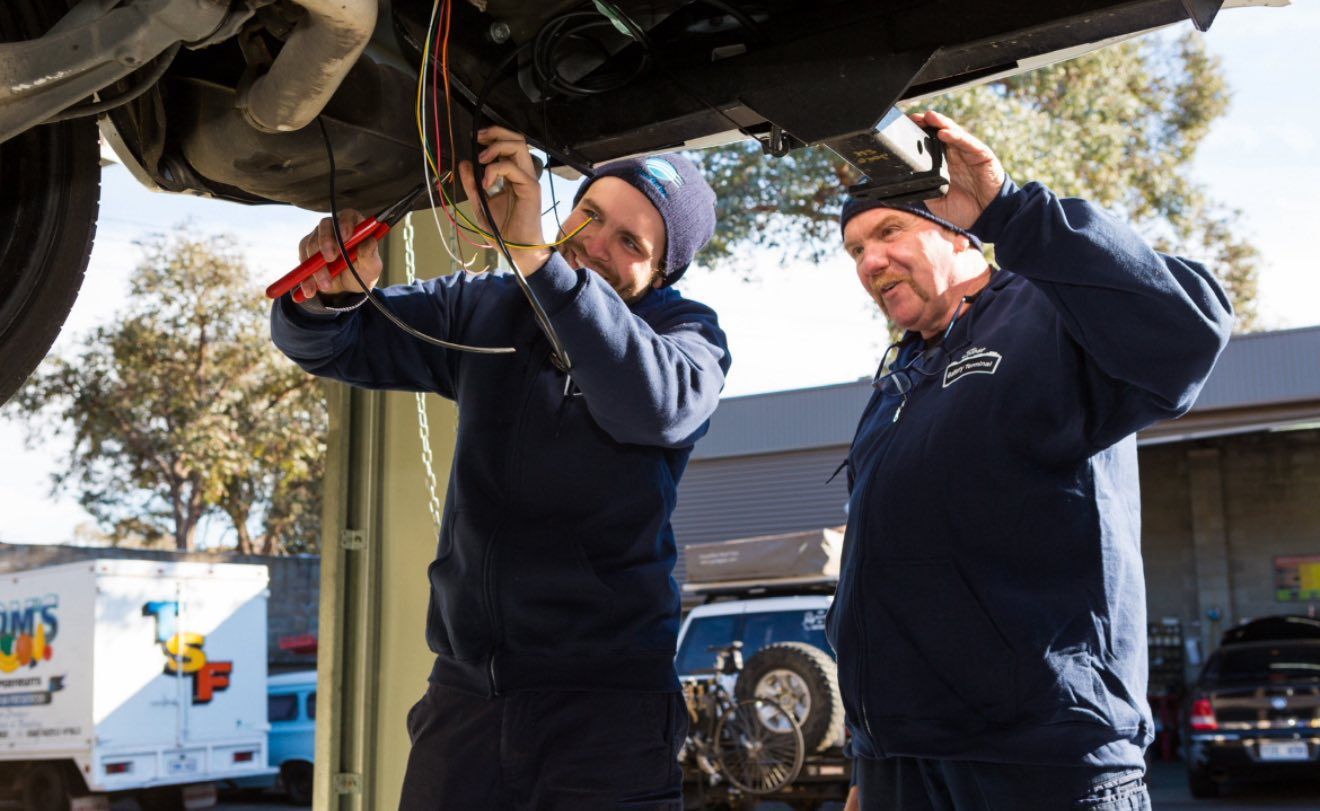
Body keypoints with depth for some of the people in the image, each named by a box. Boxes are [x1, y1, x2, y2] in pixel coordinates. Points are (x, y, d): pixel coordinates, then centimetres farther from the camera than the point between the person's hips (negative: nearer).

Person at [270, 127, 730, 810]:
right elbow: (330, 345, 9)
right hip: (464, 690, 4)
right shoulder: (483, 308, 10)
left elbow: (656, 402, -28)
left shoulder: (687, 332, -3)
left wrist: (531, 251, -36)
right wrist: (331, 293, -16)